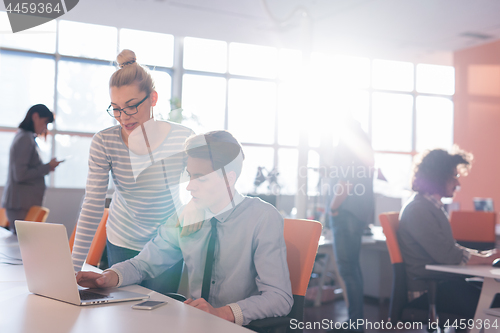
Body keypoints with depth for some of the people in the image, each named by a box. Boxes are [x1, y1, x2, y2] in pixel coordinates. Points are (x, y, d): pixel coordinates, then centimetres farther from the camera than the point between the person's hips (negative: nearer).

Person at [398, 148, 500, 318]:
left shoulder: (435, 207, 17)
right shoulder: (418, 210, -14)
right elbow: (447, 255, -18)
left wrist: (483, 254, 6)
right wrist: (486, 259, -7)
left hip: (441, 281, 9)